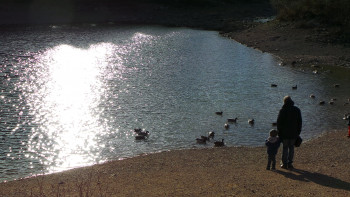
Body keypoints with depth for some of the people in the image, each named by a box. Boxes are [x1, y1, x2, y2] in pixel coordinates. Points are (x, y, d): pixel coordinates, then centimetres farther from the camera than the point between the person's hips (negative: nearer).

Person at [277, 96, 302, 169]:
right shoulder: (297, 110, 2)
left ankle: (284, 164, 8)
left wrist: (279, 132, 2)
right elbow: (300, 122, 7)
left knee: (285, 148, 6)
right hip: (293, 133, 2)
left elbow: (279, 122, -7)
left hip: (284, 133, -2)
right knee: (291, 148, 10)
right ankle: (290, 163, 9)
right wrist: (298, 132, 14)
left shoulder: (282, 110, -8)